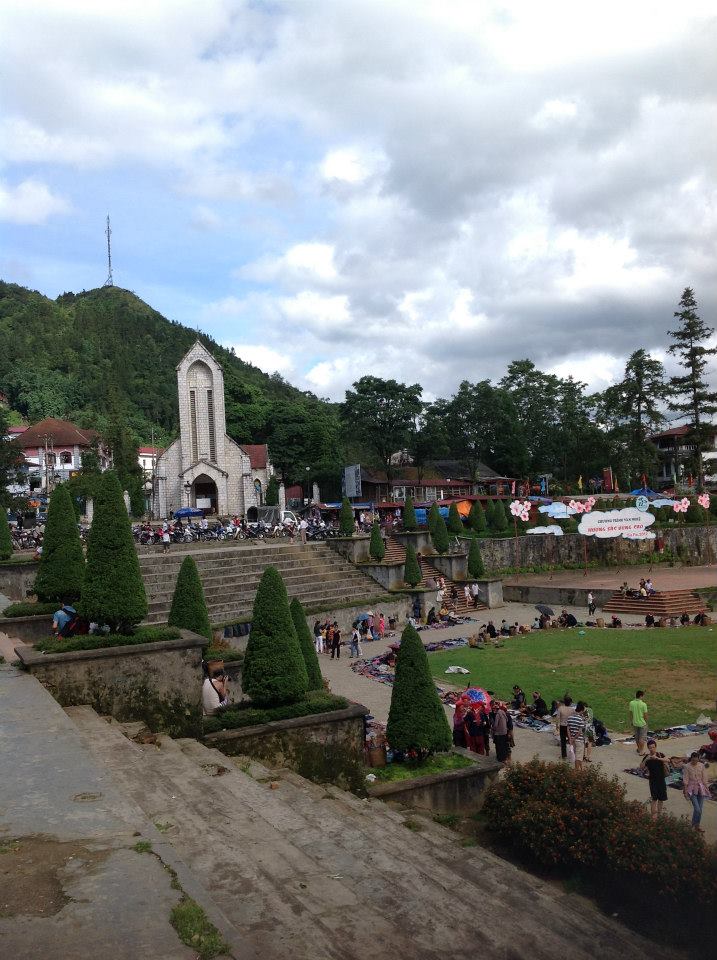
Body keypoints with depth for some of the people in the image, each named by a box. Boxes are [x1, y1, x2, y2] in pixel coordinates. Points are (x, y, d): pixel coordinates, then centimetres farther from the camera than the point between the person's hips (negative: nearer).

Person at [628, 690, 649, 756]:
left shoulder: (631, 703, -9)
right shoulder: (643, 704, -21)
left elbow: (631, 713, 0)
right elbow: (645, 715, -14)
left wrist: (631, 721, 13)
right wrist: (646, 721, 4)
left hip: (635, 723, 4)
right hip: (642, 723, -4)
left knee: (636, 736, 21)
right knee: (642, 738, 10)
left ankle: (638, 749, 37)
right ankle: (641, 751, 16)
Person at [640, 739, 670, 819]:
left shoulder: (660, 755, 1)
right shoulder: (647, 757, -1)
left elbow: (667, 760, -19)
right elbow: (641, 768, -9)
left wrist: (657, 758, -33)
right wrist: (645, 760, -23)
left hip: (661, 779, 2)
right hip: (653, 780, -2)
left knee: (661, 799, 10)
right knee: (654, 798, -10)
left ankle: (659, 814, 24)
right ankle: (654, 815, -10)